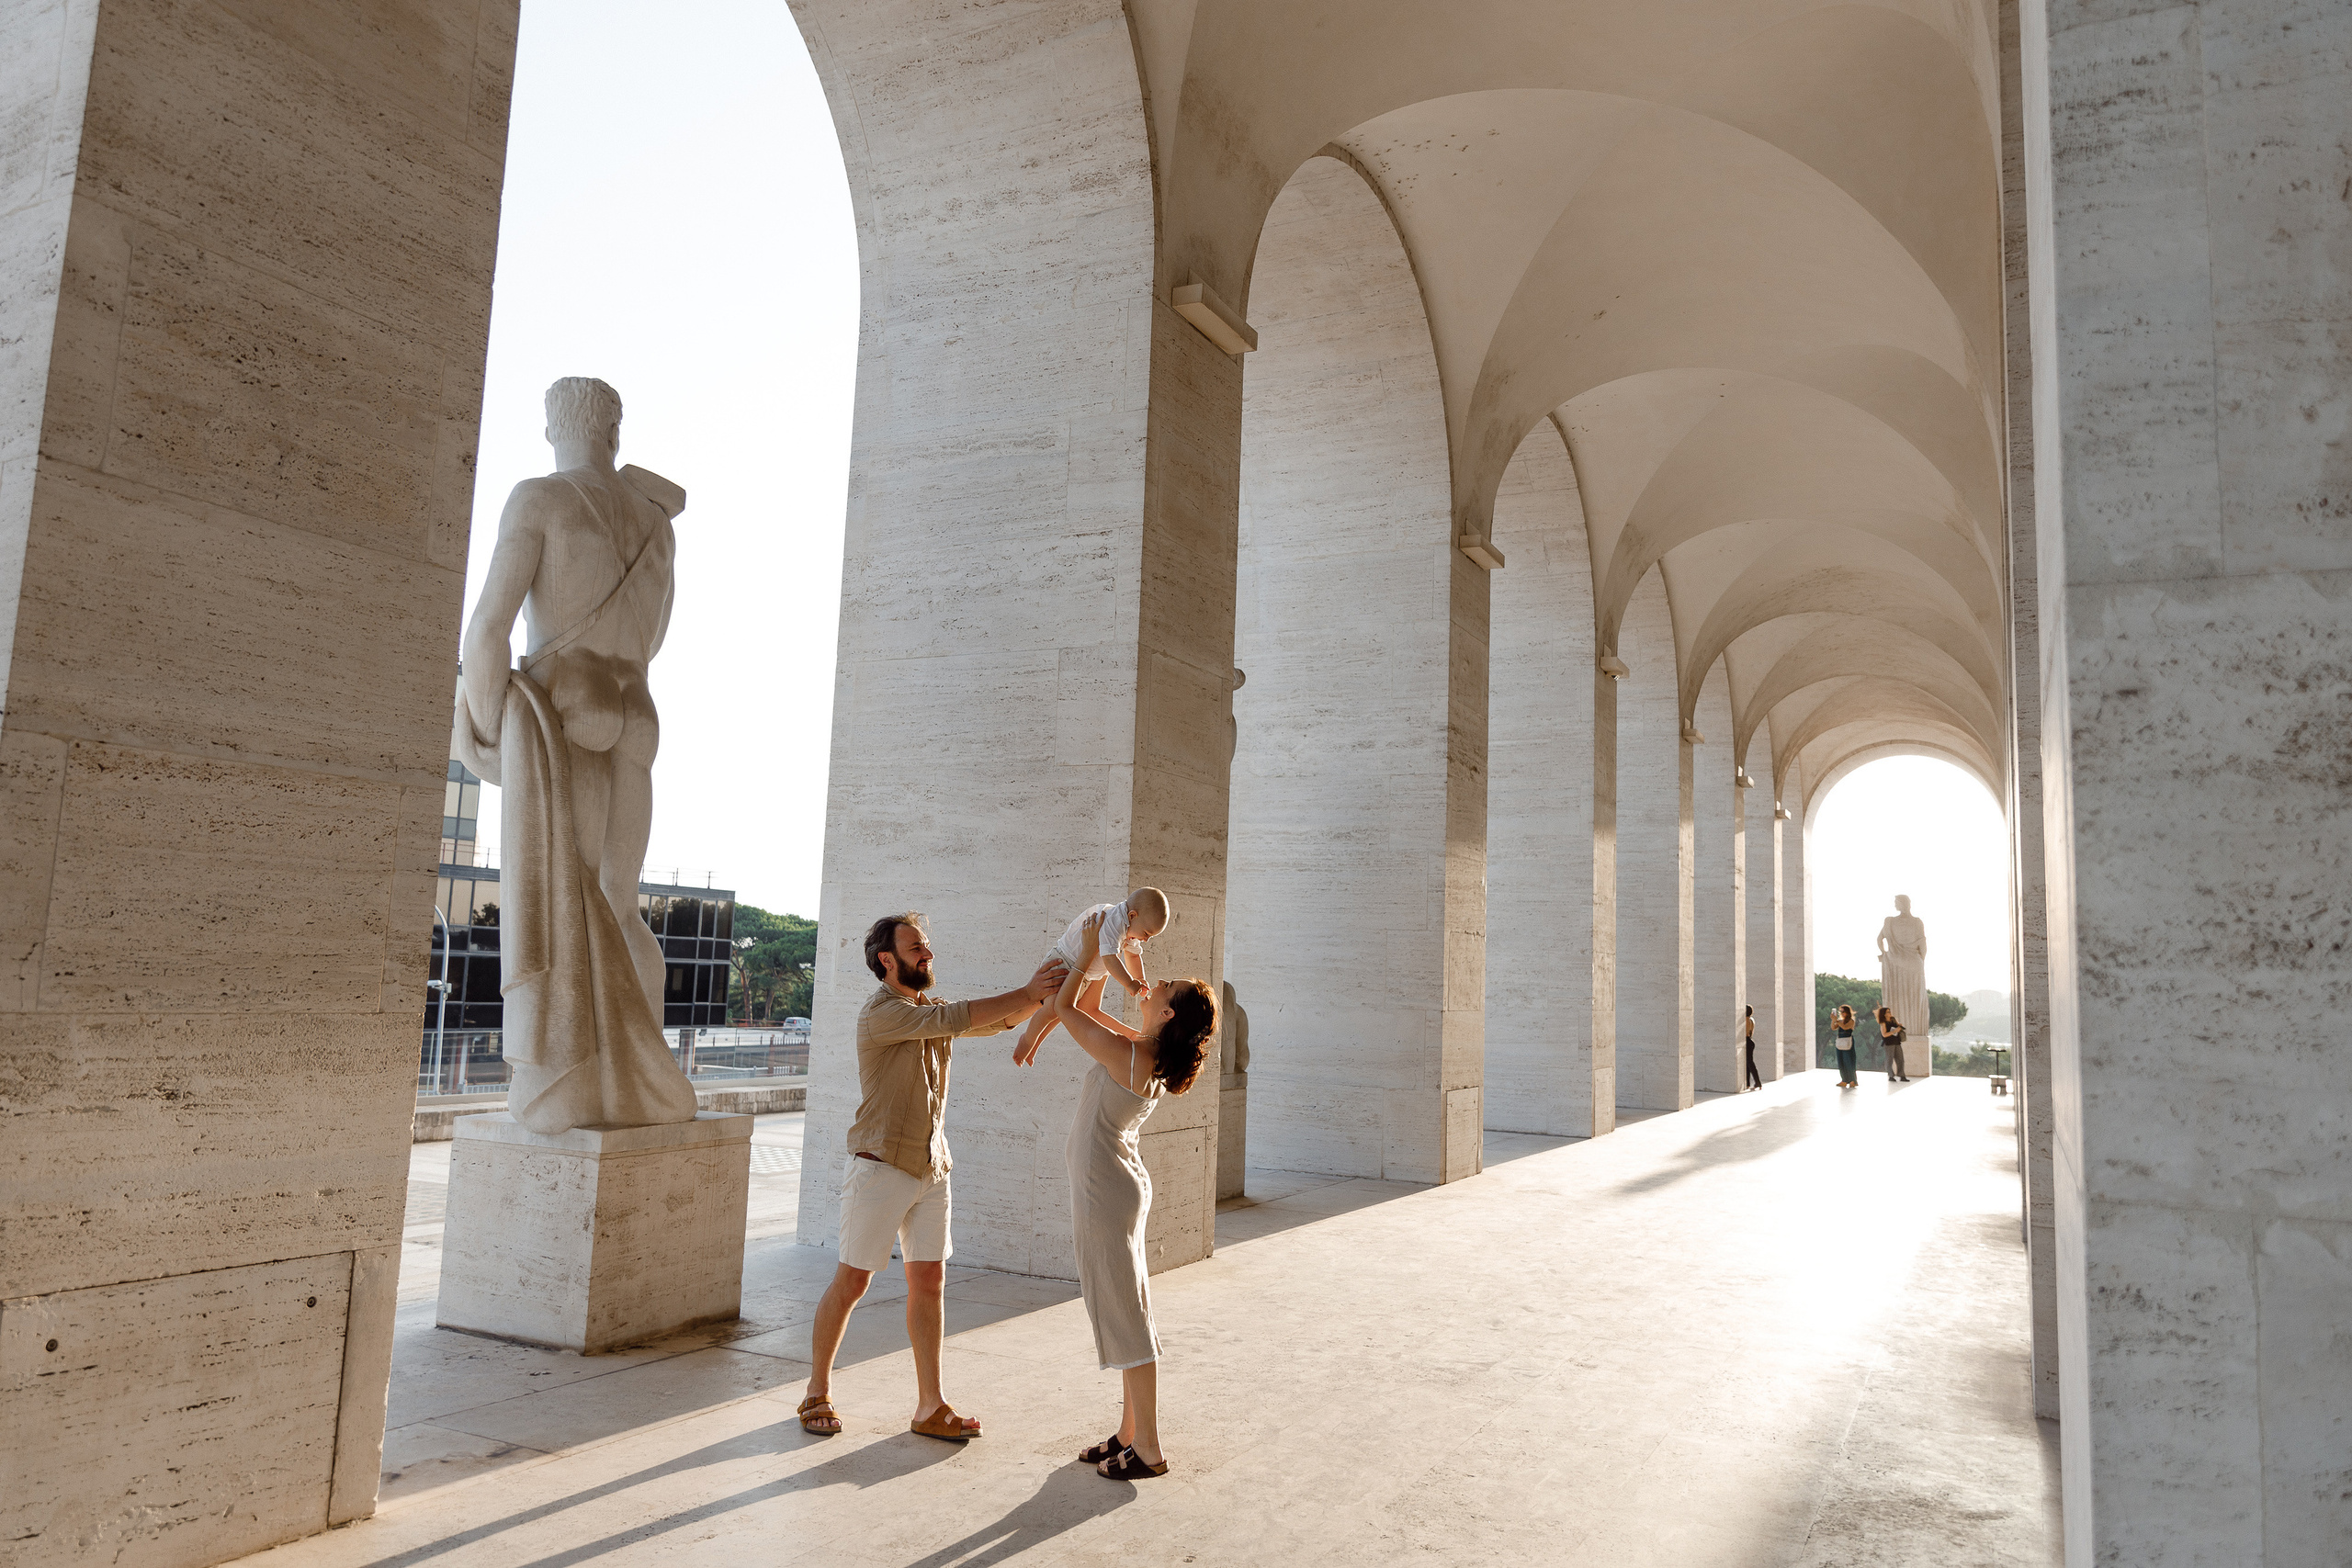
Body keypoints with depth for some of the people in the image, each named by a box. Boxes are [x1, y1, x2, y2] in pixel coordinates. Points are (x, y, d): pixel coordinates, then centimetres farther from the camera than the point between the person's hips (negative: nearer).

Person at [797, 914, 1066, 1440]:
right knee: (851, 1282, 4)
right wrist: (1026, 993, -24)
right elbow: (952, 1019, -25)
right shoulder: (880, 1013, -13)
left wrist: (1039, 994, -11)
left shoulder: (930, 1011, 11)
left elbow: (1000, 1020, 8)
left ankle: (930, 1408, 12)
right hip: (882, 1167, -7)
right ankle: (817, 1394, 20)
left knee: (928, 1282, 6)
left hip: (931, 1169, 7)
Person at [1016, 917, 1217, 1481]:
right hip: (1121, 1187, 10)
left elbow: (1065, 1007, -14)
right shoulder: (1147, 1055, 3)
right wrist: (1102, 960, 10)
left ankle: (1147, 1450, 7)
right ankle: (1130, 1432, 26)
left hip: (1105, 1195, -10)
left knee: (1124, 1319, -2)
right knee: (1125, 1314, 16)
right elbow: (1087, 1009, 16)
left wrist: (1088, 952, -4)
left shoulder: (1128, 1057, -23)